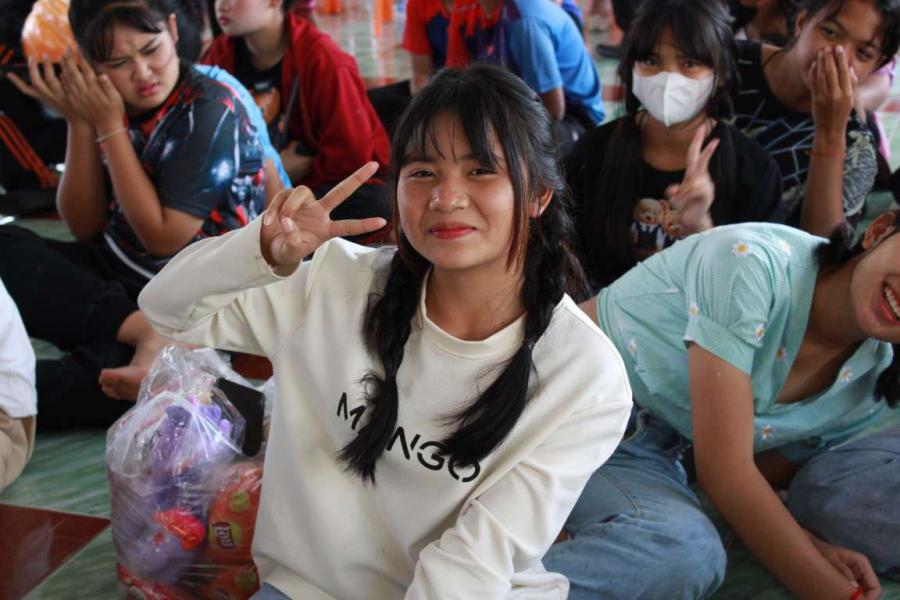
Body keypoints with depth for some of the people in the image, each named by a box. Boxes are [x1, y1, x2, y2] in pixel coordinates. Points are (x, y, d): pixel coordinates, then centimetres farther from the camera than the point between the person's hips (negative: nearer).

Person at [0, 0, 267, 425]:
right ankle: (144, 331, -29)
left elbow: (164, 238, -16)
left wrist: (109, 126, -16)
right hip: (113, 277, 8)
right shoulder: (110, 104, 2)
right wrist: (80, 123, -9)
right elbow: (84, 229, 3)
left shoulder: (211, 109, -13)